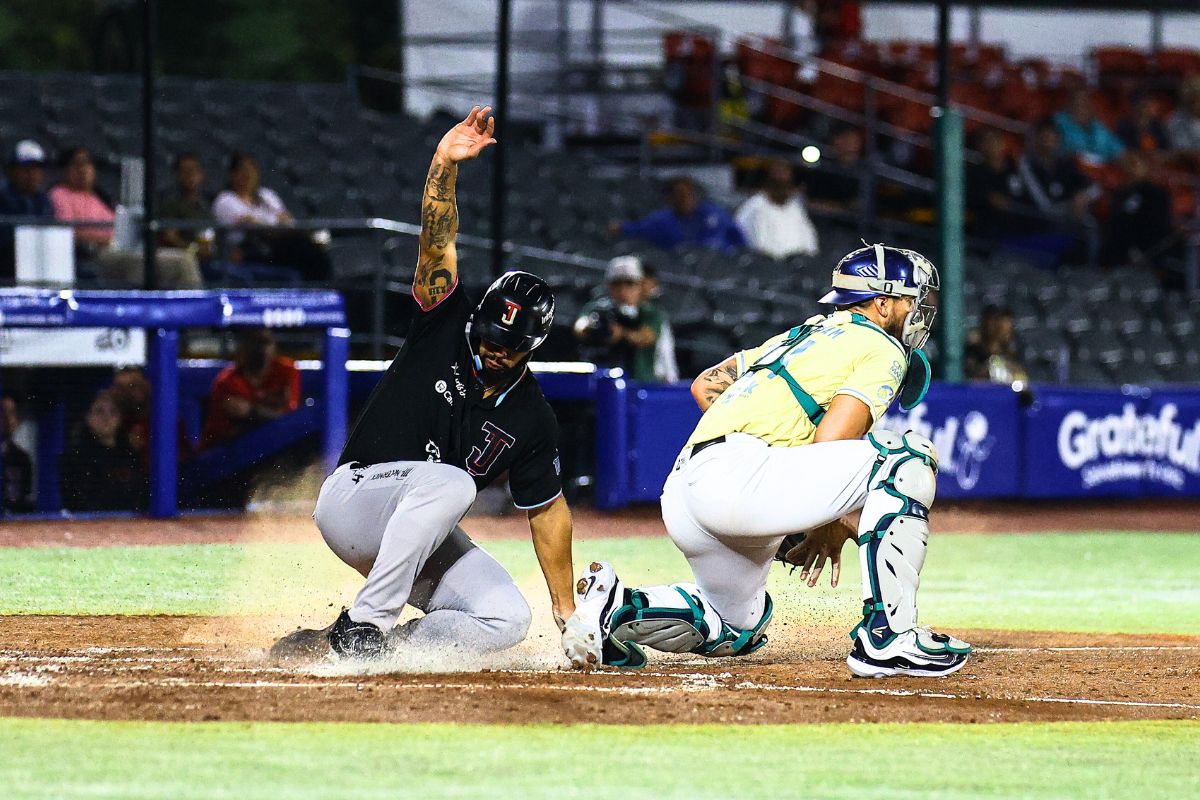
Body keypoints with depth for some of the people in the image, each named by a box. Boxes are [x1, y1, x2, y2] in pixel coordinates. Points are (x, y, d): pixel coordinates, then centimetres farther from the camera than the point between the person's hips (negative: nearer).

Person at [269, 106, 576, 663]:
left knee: (507, 621, -16)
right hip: (352, 499, -5)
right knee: (449, 481, -36)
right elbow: (437, 241, -21)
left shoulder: (530, 418, 1)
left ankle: (358, 645, -14)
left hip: (422, 538, 5)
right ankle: (363, 627, -35)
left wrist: (566, 610, 4)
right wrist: (445, 163, -37)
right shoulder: (446, 330, -7)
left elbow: (547, 510, 7)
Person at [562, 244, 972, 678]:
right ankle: (886, 638, -18)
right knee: (909, 456, -12)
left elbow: (705, 385, 31)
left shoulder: (806, 334, 30)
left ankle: (618, 607, 9)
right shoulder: (882, 349, 4)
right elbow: (830, 443, -9)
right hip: (737, 477, -9)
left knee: (740, 628, 31)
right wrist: (832, 527, 4)